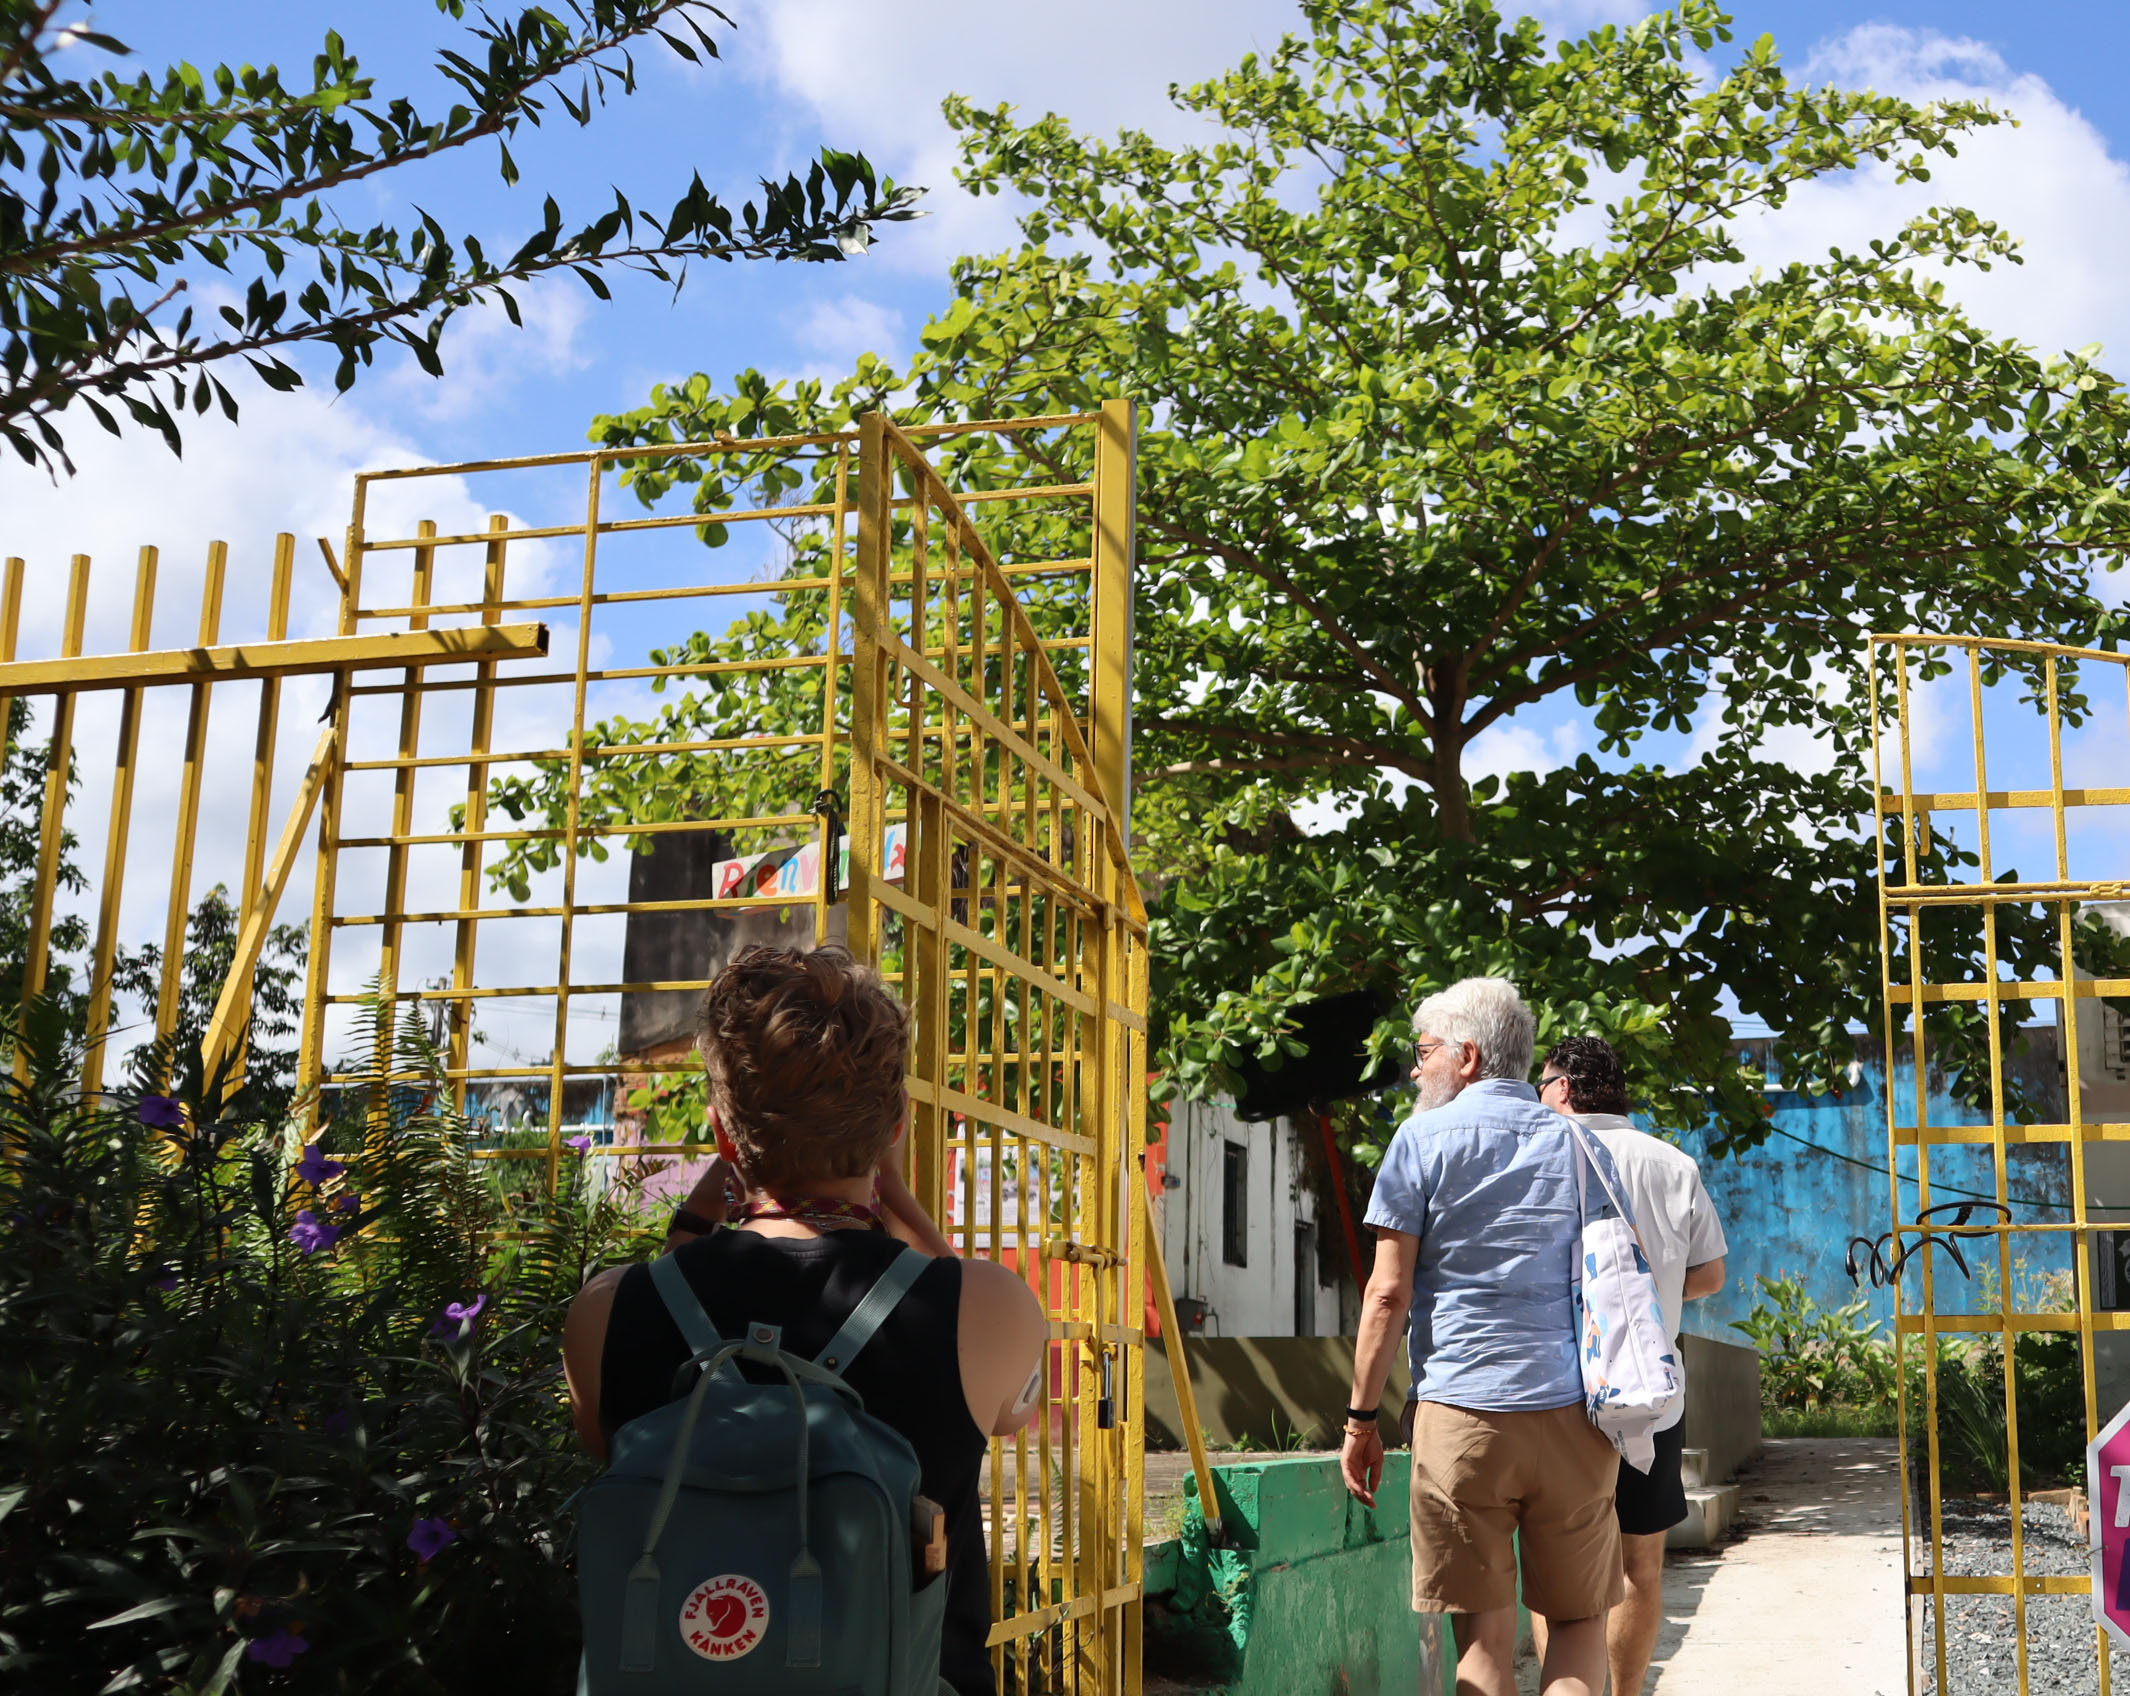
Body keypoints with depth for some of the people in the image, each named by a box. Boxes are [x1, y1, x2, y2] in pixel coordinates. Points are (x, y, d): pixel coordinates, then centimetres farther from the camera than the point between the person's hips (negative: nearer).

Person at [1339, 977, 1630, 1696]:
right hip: (1575, 1410, 3)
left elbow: (1389, 1294, -4)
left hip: (1464, 1412, -3)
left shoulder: (1426, 1139, 2)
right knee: (1580, 1621, 12)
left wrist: (1361, 1418, 2)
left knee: (1485, 1631, 2)